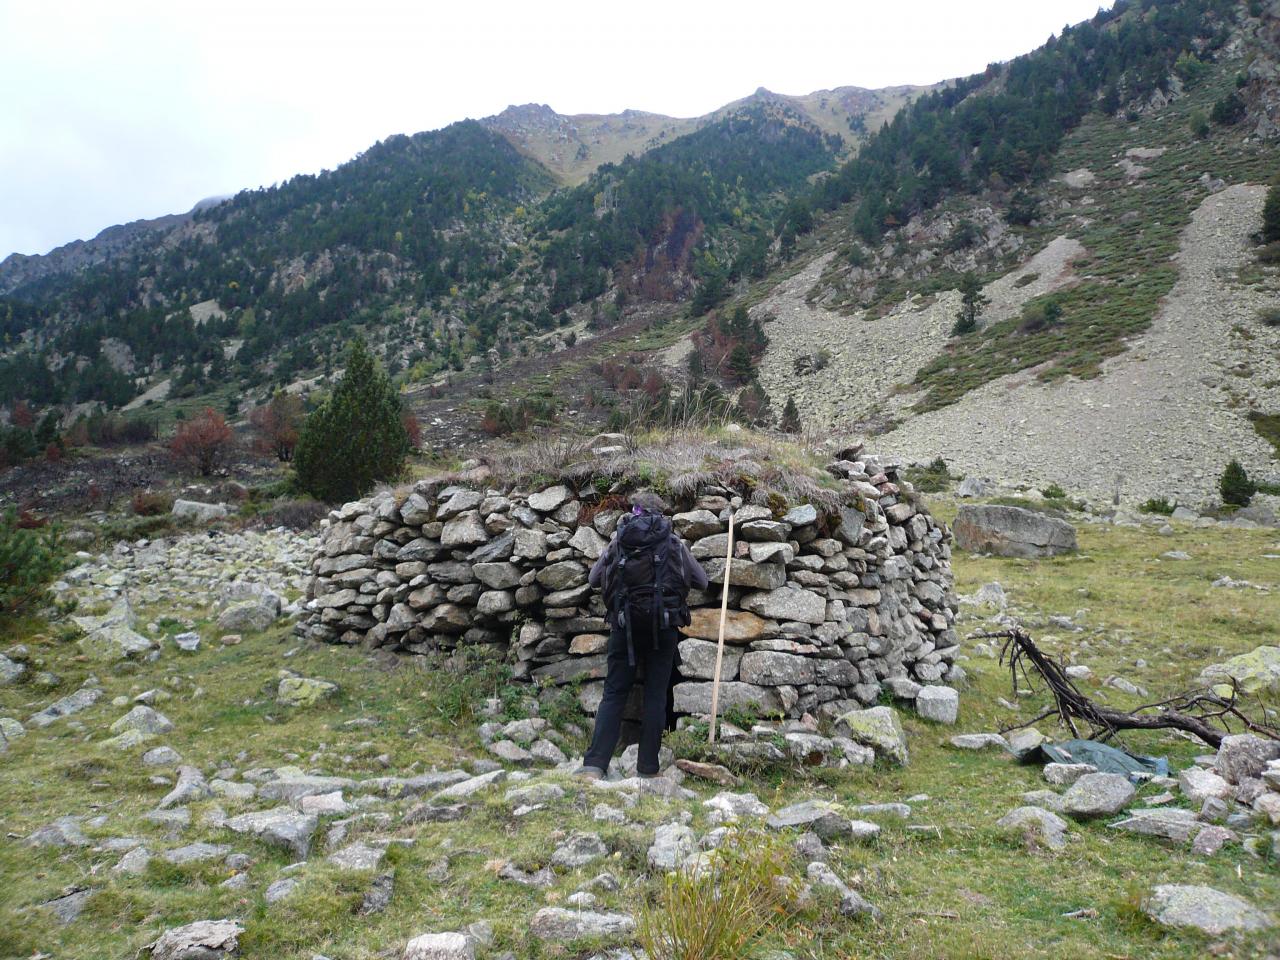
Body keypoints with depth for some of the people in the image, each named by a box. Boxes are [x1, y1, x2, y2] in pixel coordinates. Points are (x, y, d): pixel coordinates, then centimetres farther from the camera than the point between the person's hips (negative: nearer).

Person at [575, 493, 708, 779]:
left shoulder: (618, 542, 7)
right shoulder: (674, 543, 6)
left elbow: (593, 579, 15)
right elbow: (702, 581, 14)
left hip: (625, 626, 1)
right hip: (664, 626, 0)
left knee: (614, 694, 3)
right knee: (656, 695, 7)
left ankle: (595, 764, -9)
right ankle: (648, 768, 6)